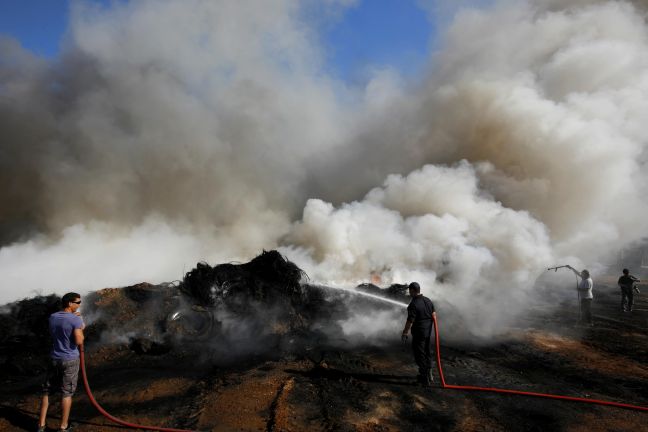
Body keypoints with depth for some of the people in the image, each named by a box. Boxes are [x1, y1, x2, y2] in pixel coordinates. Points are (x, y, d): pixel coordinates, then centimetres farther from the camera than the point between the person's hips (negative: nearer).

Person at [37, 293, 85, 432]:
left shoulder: (52, 317, 3)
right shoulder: (76, 319, -17)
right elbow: (79, 341, -21)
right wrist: (81, 329, -4)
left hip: (54, 359, 5)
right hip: (70, 360, -5)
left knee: (47, 391, 15)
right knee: (66, 393, 4)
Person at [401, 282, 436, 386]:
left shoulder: (413, 304, -22)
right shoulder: (428, 300, 1)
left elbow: (410, 321, -20)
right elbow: (434, 315, 9)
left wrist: (404, 333, -9)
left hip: (418, 332, -7)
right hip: (428, 331, 7)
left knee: (419, 354, 5)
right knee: (427, 351, 21)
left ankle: (425, 378, 12)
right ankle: (429, 374, 31)